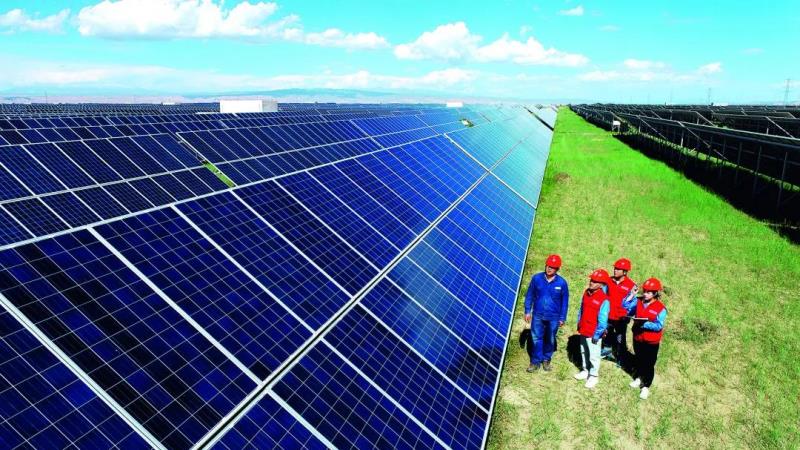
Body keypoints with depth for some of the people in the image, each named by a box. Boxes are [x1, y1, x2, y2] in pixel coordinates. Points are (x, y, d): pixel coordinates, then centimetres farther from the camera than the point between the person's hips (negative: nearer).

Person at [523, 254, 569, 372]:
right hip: (538, 315, 0)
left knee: (550, 340, 14)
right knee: (536, 338, 5)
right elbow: (530, 295, 2)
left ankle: (546, 360, 33)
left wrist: (562, 318, 3)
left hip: (553, 318, 0)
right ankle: (536, 361, 17)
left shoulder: (562, 283, -10)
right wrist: (527, 311, 2)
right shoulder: (536, 278, -9)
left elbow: (565, 302, 0)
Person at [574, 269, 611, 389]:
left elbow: (602, 320, -19)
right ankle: (585, 370, 40)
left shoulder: (604, 300, -22)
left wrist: (597, 334, -16)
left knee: (593, 355, 6)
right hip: (583, 331, 7)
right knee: (584, 352, 22)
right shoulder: (586, 293, 1)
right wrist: (579, 324, 14)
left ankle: (593, 375, 25)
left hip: (593, 333, -7)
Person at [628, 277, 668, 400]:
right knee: (639, 360, 23)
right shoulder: (638, 302, -4)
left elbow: (659, 326, -22)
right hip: (637, 338, 5)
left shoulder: (660, 308, -18)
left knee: (649, 364, 7)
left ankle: (646, 387, 19)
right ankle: (639, 378, 44)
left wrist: (644, 324, -30)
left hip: (651, 342, -5)